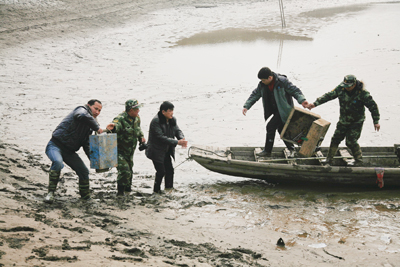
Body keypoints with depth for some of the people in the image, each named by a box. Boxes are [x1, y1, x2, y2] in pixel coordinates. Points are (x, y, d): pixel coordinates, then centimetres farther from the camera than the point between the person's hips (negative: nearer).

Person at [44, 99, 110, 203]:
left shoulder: (89, 126, 16)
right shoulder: (81, 110, -10)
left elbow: (86, 145, 18)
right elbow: (82, 116, -37)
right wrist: (97, 128, -28)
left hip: (69, 151, 9)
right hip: (56, 145, -9)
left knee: (84, 172, 7)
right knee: (58, 163, -37)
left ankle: (86, 197, 27)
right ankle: (50, 193, -27)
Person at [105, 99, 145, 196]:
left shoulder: (137, 118, 3)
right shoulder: (120, 119, -24)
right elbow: (116, 125, -46)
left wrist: (141, 136, 8)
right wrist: (112, 127, -69)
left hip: (130, 151, 8)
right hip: (119, 151, -8)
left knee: (129, 171, 20)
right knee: (124, 171, -19)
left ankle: (128, 188, 41)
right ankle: (120, 192, -4)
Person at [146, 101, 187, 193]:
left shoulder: (172, 120, 1)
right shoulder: (156, 121, -23)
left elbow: (177, 130, 2)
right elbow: (161, 137, -28)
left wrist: (182, 139, -23)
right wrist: (177, 142, -31)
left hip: (166, 151, 7)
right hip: (156, 151, -7)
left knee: (170, 170, 7)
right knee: (161, 171, -5)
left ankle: (169, 188, 19)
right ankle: (156, 190, 13)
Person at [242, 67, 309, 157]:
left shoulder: (282, 81, -20)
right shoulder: (262, 85, -2)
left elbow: (294, 90, -14)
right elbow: (255, 95, 5)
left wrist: (302, 100, -28)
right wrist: (246, 106, -3)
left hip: (283, 111, -7)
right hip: (275, 111, 7)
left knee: (270, 127, -12)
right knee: (281, 129, 12)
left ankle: (267, 151, -3)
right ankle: (291, 149, 29)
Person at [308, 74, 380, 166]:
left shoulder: (362, 93, -22)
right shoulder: (341, 89, -11)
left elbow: (373, 106, -14)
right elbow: (328, 96, -5)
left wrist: (376, 122, -13)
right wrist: (315, 103, -12)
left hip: (356, 122, -5)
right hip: (343, 120, 5)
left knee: (351, 141, -11)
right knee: (336, 138, 8)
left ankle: (359, 161, 8)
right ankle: (329, 159, 22)